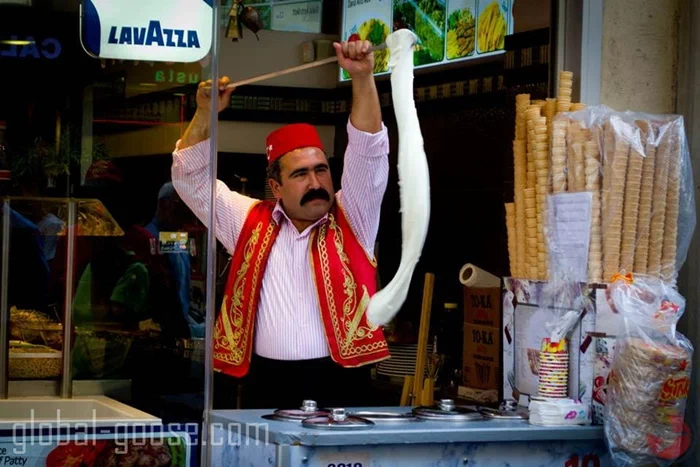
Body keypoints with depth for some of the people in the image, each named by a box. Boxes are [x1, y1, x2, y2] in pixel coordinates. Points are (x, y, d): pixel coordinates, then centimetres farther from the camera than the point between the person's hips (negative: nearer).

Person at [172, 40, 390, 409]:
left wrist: (362, 78, -10)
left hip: (340, 384, -1)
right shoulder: (249, 222, 11)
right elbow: (190, 177, 13)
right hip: (267, 385, 1)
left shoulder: (352, 220, 8)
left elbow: (368, 151, 0)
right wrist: (206, 113, 1)